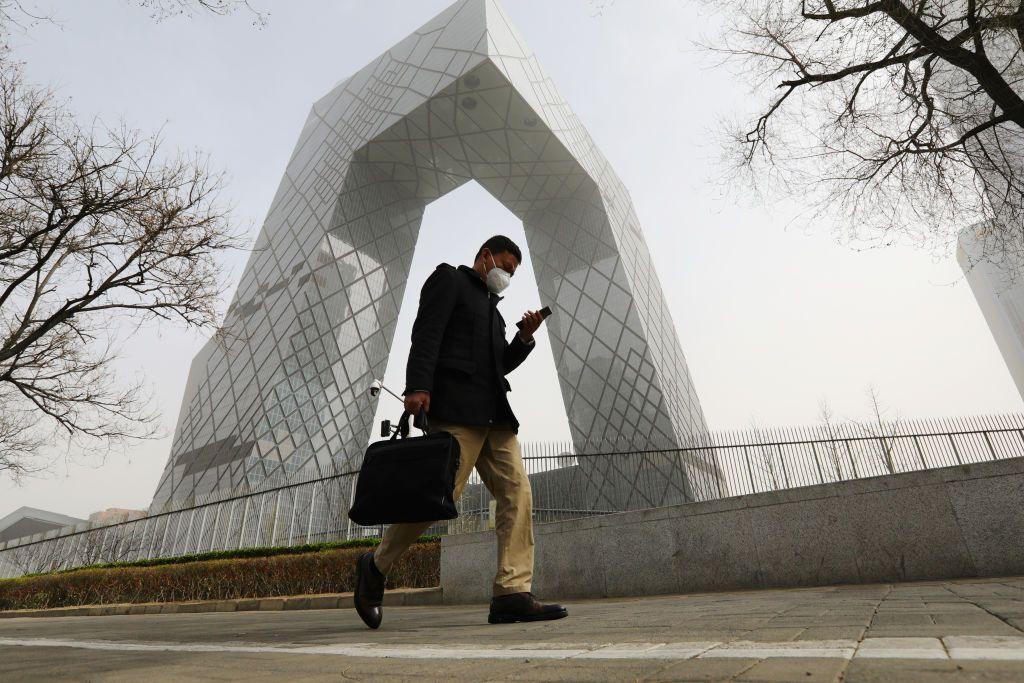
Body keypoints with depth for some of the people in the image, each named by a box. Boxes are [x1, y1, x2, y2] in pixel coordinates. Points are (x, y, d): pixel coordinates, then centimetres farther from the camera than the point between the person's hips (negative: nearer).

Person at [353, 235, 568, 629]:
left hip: (493, 413, 9)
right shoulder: (448, 278, 9)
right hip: (456, 407, -8)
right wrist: (418, 386, -20)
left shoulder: (490, 306, 31)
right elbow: (426, 333, -7)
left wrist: (525, 338, 12)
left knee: (517, 494, -4)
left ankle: (512, 594, -3)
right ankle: (376, 567, 9)